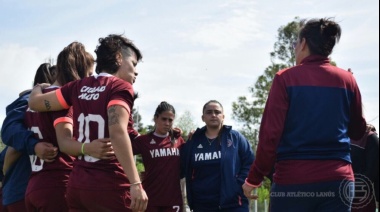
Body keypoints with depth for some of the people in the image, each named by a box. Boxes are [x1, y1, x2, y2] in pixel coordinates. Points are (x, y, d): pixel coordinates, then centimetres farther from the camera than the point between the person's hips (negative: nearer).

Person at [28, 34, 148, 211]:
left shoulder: (79, 87, 12)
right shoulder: (120, 86, -6)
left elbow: (35, 103, 20)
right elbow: (118, 133, -22)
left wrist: (38, 88, 44)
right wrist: (136, 184, -26)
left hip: (77, 184, 7)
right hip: (110, 185, -7)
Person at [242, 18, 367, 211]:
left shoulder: (286, 78, -3)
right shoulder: (347, 80, 6)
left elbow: (270, 133, -8)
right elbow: (358, 131, 16)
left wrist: (254, 178, -1)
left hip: (292, 180, -3)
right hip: (337, 180, 3)